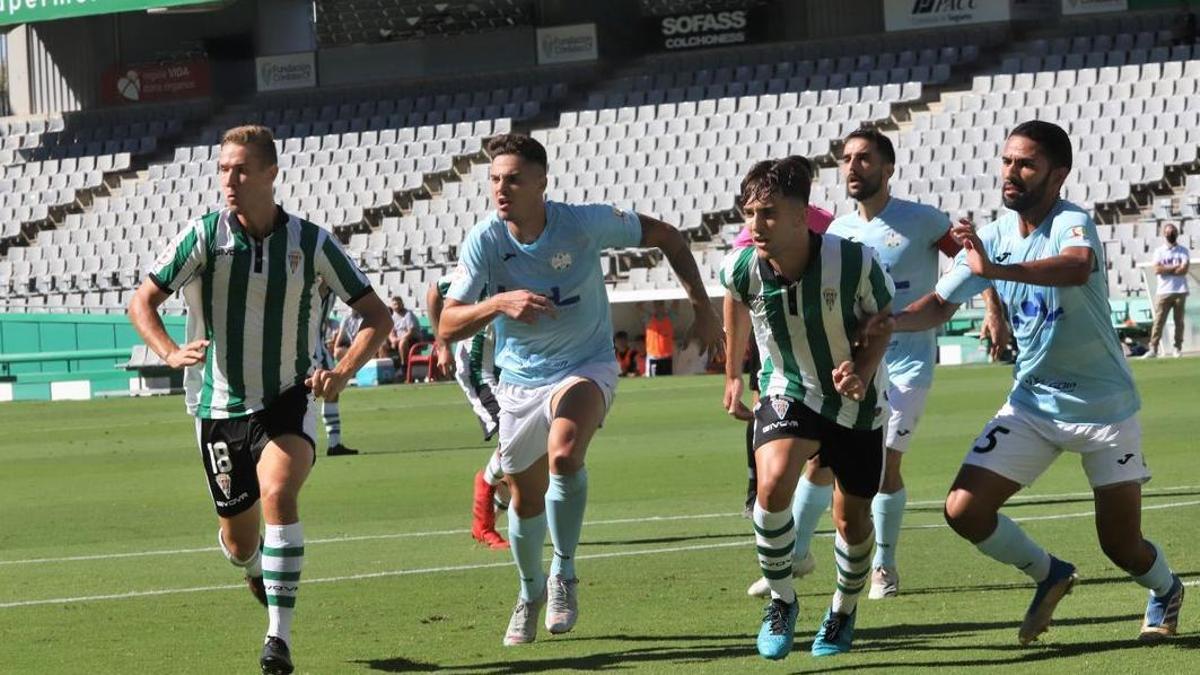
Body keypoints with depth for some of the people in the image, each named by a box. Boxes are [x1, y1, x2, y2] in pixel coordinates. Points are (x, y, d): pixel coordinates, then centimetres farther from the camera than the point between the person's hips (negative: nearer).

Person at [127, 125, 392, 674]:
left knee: (278, 492, -30)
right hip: (220, 406, 2)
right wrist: (171, 353, -25)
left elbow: (376, 316, 0)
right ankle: (254, 568, 50)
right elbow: (142, 303, -5)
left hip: (288, 402, -2)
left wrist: (343, 372, -17)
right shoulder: (203, 236, -7)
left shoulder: (311, 243, -7)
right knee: (239, 540, 9)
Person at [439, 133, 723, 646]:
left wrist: (702, 306, -6)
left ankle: (564, 574, -13)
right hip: (520, 379, 3)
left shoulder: (584, 224, -19)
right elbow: (448, 326, -19)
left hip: (586, 367, -3)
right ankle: (531, 593, 41)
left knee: (564, 455, -32)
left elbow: (665, 236, -3)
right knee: (525, 499, 11)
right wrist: (499, 303, -38)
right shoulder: (483, 242, -16)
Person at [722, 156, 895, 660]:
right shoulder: (741, 269, -21)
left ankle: (844, 610, 42)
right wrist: (733, 374, 17)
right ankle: (781, 601, -4)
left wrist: (864, 371, -27)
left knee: (852, 519, 10)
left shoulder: (855, 263, -29)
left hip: (857, 399, 0)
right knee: (773, 481, -27)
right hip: (788, 392, 0)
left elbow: (883, 320, -9)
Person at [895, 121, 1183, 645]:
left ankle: (1165, 591, 37)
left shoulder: (1073, 224, -21)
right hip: (1032, 402, 5)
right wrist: (889, 321, -16)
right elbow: (940, 305, 5)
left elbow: (1077, 267, -44)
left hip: (1103, 404, -5)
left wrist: (995, 270, -58)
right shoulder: (993, 237, -1)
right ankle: (1049, 574, 17)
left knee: (1122, 546, 0)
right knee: (964, 510, -10)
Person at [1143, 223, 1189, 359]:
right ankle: (1153, 349, -7)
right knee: (1158, 321, -5)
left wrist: (1166, 269, -8)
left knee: (1179, 321, 2)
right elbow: (1157, 270, -7)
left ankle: (1178, 348, 8)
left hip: (1180, 291, 0)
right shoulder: (1159, 252, 8)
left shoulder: (1183, 251, 6)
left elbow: (1184, 270, -9)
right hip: (1163, 291, 0)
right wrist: (1175, 267, -8)